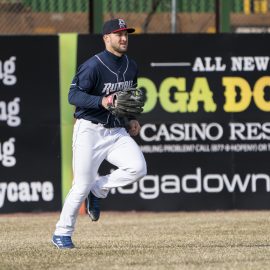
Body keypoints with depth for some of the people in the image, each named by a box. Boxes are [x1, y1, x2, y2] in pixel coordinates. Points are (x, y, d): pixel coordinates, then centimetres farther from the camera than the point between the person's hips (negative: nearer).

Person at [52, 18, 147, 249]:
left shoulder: (131, 67, 9)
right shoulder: (94, 66, -13)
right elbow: (74, 95, -19)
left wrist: (131, 119, 9)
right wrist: (101, 102, -33)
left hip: (117, 132, 6)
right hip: (90, 131, -6)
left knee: (138, 168, -18)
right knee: (82, 186, -8)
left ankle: (98, 189, 7)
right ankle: (62, 234, 10)